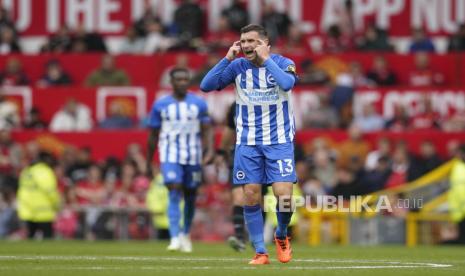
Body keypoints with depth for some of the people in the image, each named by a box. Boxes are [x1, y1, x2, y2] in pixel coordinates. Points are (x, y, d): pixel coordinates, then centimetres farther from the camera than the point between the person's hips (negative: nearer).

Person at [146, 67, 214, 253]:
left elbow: (206, 131, 5)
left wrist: (209, 151, -13)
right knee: (174, 193, -16)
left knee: (190, 196, 10)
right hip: (170, 156, -2)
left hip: (193, 157, 2)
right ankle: (175, 237, -22)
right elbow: (153, 135, 9)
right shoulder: (160, 105, 3)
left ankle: (186, 234, 31)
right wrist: (148, 163, 10)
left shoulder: (199, 104, 5)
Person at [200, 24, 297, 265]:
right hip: (248, 143, 2)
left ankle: (281, 236, 16)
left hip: (279, 140, -2)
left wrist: (266, 58, -21)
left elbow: (288, 83, -28)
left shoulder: (283, 63, -6)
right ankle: (260, 251, 7)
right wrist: (228, 58, -12)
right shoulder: (238, 66, 1)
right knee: (251, 196, -4)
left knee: (284, 195, -13)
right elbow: (206, 86, -6)